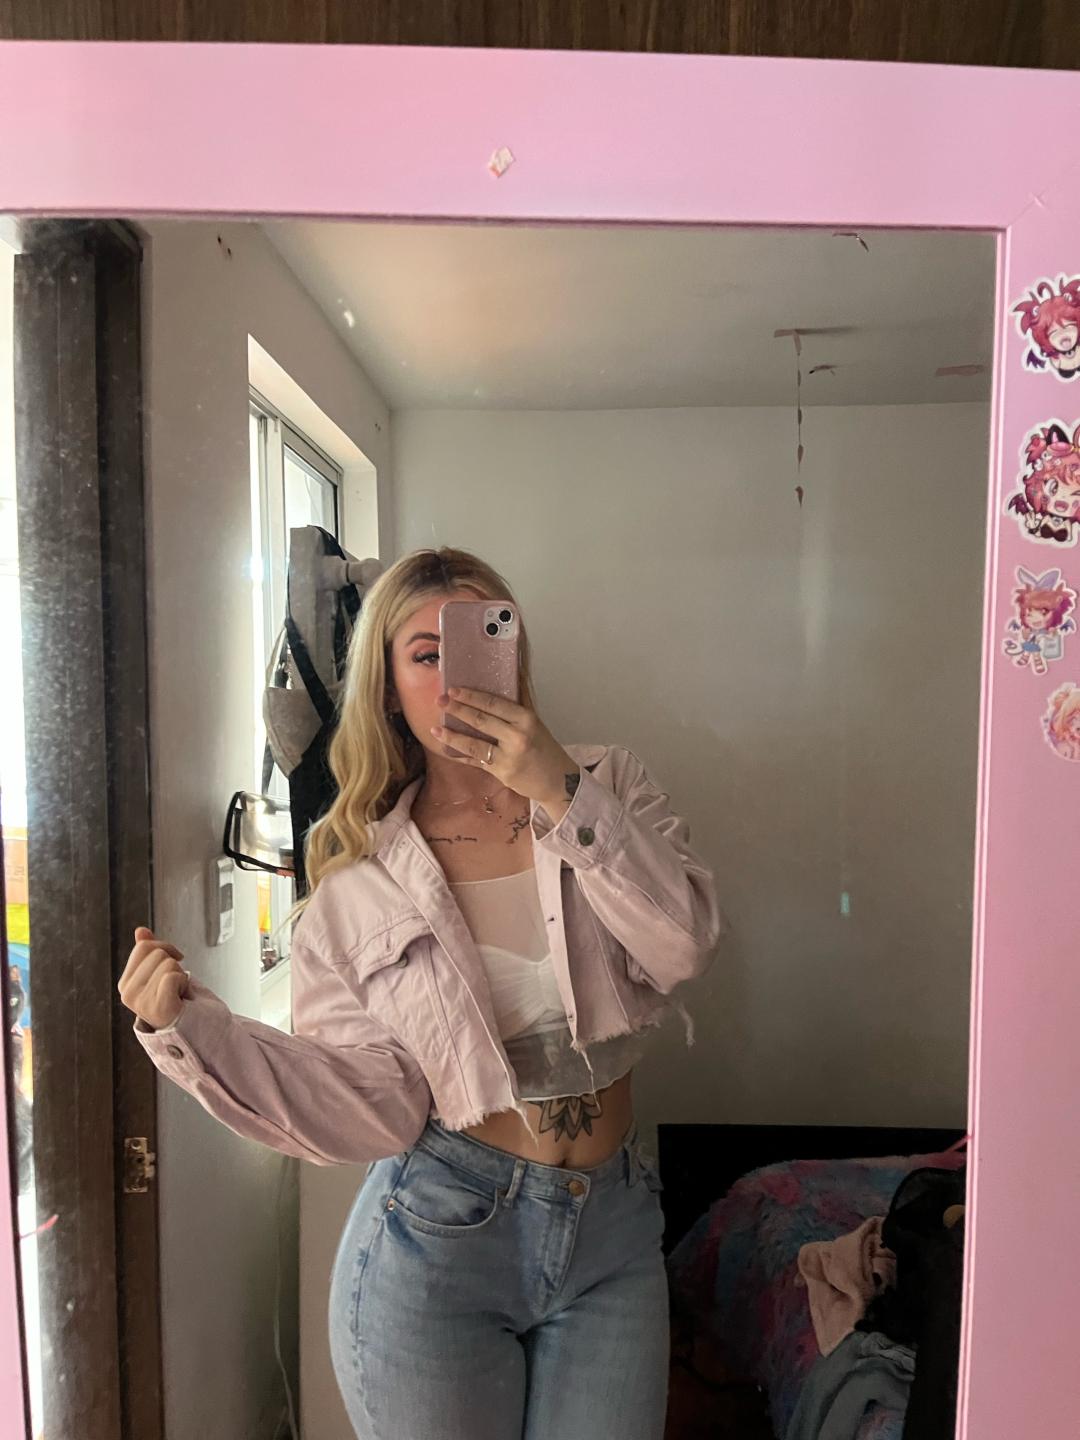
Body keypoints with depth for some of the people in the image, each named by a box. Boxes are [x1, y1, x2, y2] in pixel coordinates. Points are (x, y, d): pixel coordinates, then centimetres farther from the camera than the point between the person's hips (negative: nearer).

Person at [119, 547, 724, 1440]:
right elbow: (369, 1106, -9)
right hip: (440, 1237, -1)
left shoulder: (607, 787, -2)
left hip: (613, 1231, 2)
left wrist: (558, 793, -23)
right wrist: (191, 1023, -18)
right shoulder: (361, 881, -6)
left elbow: (686, 947, -16)